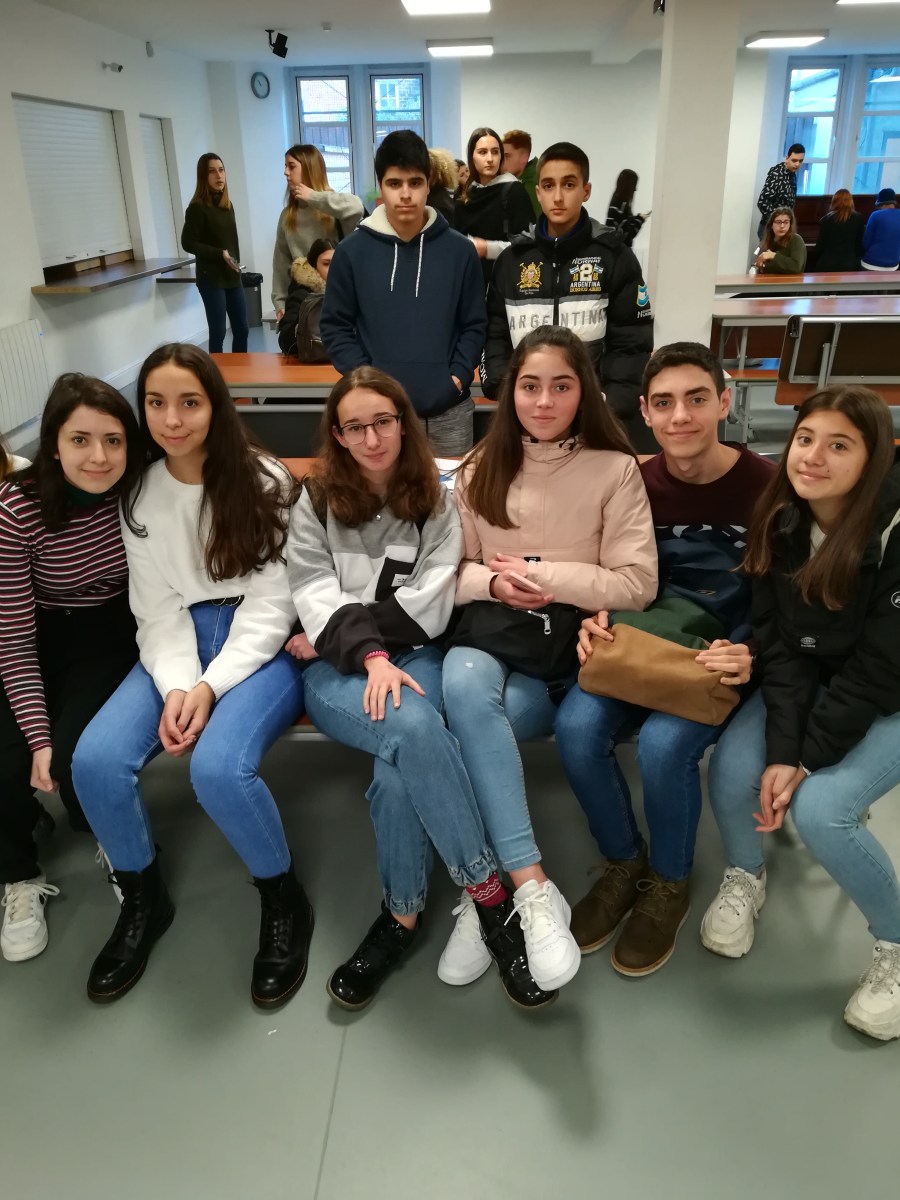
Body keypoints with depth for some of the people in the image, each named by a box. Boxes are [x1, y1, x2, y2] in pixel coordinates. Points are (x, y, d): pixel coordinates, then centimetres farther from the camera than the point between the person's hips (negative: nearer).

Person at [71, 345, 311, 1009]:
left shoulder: (265, 481, -6)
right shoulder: (140, 493, 5)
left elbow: (271, 602, -10)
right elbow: (158, 610, 1)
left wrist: (211, 687, -19)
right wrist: (177, 684, -17)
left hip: (261, 645, -4)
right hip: (178, 643, 4)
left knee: (218, 765, -31)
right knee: (96, 760, -20)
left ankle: (285, 903, -2)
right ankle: (143, 899, 9)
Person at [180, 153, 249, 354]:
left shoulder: (227, 205, 12)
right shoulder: (197, 208, -10)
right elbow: (188, 243, -13)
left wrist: (236, 264, 12)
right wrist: (220, 254, -19)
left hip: (232, 276, 7)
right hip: (211, 278, -7)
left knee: (242, 329, 9)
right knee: (218, 333, -6)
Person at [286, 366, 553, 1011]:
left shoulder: (436, 501, 11)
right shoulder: (315, 505, 12)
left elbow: (429, 604, -2)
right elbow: (316, 597, -2)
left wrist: (336, 634, -8)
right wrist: (369, 655, -21)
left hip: (417, 659, 1)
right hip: (339, 672, 0)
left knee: (402, 763, -34)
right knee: (414, 729, -34)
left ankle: (404, 915, -14)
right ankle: (494, 900, -26)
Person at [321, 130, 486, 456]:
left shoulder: (459, 250, 3)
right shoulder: (352, 252, 0)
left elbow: (474, 325, 7)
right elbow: (335, 326, 4)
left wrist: (458, 376, -7)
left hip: (449, 410, 1)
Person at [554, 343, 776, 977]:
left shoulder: (768, 487, -11)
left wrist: (749, 655, -25)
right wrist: (598, 622, -13)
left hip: (725, 662, -3)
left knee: (663, 743, -31)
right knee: (577, 726, -24)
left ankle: (670, 884, 2)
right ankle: (624, 863, 5)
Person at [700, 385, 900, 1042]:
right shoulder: (781, 522, -9)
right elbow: (780, 644, -11)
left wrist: (808, 759, -21)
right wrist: (781, 749, -21)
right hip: (813, 684, 4)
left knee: (819, 809, -25)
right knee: (733, 771, -19)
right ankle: (746, 877, 15)